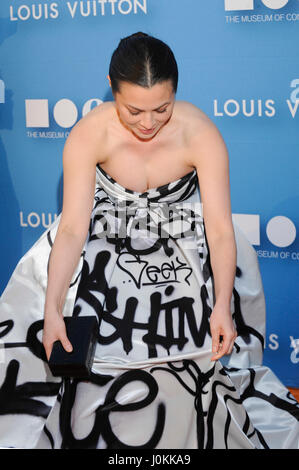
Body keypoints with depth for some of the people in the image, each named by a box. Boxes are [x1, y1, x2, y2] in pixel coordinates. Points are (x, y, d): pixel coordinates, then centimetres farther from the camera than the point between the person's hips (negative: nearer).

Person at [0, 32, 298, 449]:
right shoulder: (89, 134, -19)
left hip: (185, 246, 0)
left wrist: (222, 305, -32)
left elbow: (220, 228, -19)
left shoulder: (201, 134, -21)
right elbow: (73, 227, -19)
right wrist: (52, 309, -30)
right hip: (105, 244, 1)